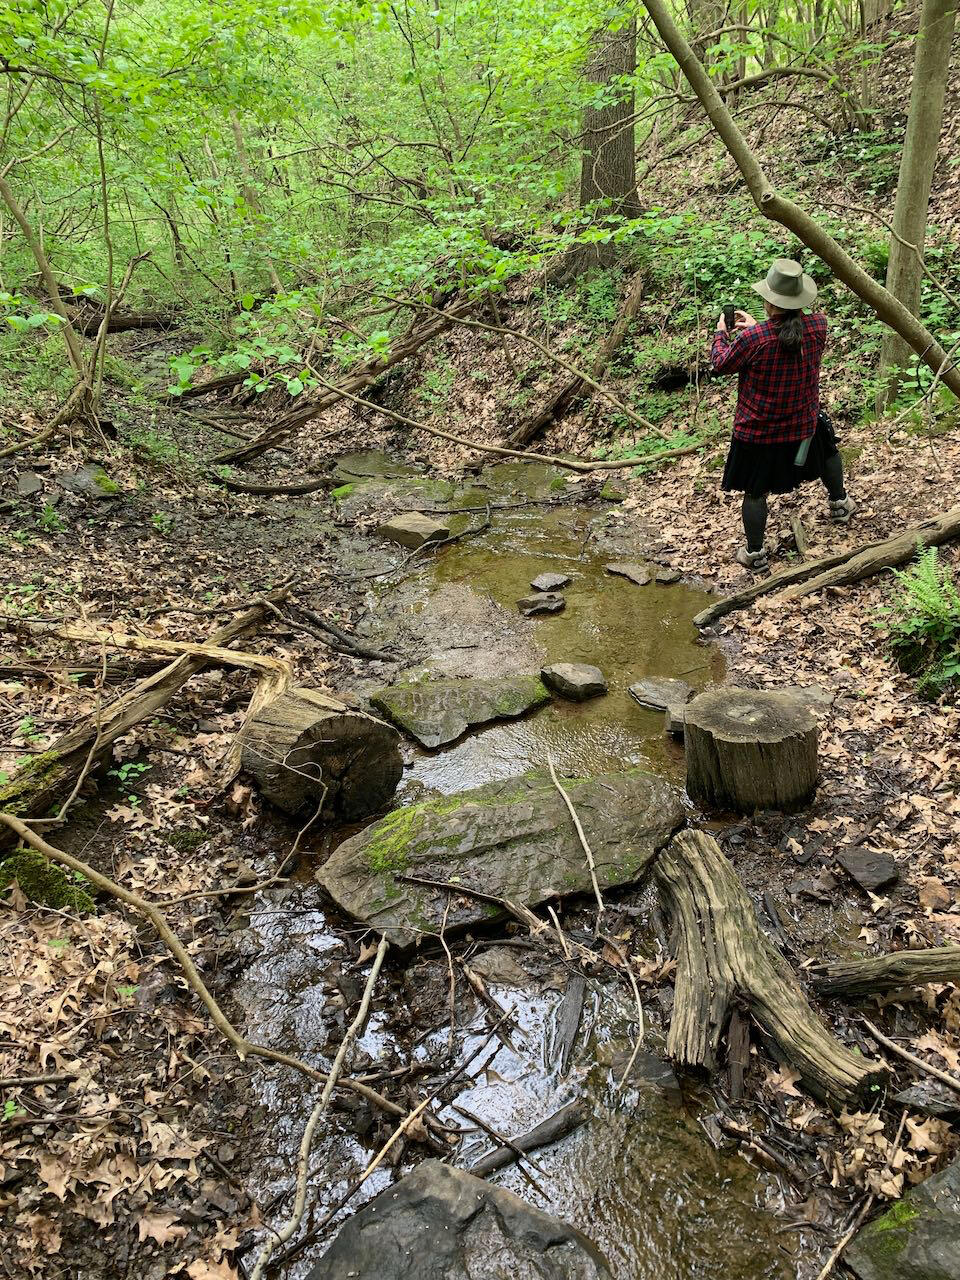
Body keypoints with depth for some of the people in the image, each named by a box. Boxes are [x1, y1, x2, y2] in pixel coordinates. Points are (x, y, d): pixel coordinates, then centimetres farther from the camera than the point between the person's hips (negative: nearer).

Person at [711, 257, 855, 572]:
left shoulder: (752, 339, -27)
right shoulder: (818, 325, -13)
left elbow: (721, 364, -8)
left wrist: (721, 334, 11)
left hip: (757, 432, -4)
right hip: (804, 425, 4)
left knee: (755, 491, 11)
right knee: (827, 449, 35)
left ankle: (754, 554, 21)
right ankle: (840, 505, 55)